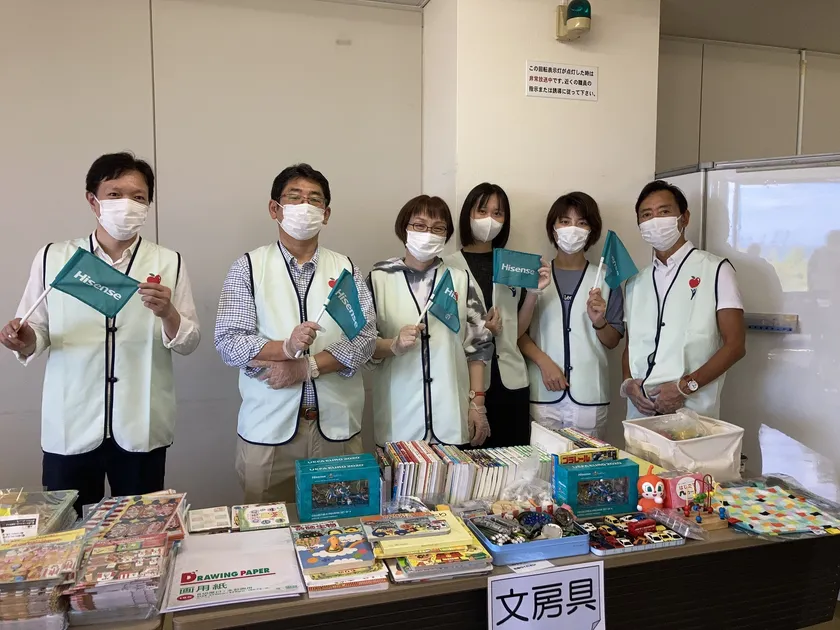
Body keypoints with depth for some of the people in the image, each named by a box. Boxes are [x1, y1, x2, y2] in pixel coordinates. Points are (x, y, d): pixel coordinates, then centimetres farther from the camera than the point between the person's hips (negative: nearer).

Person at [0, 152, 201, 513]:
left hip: (140, 429, 0)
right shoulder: (52, 258, 3)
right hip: (69, 428, 1)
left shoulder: (168, 263, 0)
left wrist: (167, 314, -20)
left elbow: (189, 343, -1)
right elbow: (38, 335, 6)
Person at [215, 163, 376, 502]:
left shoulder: (346, 268, 6)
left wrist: (306, 366, -14)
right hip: (268, 428, -1)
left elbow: (365, 339, -2)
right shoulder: (248, 267, 2)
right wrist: (286, 348, -22)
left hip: (337, 426, 1)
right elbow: (228, 342, -6)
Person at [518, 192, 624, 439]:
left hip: (589, 396, 1)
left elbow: (613, 341, 9)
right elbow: (519, 331, 3)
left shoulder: (605, 279, 8)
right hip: (543, 394, 0)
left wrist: (599, 322, -10)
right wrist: (544, 362, -12)